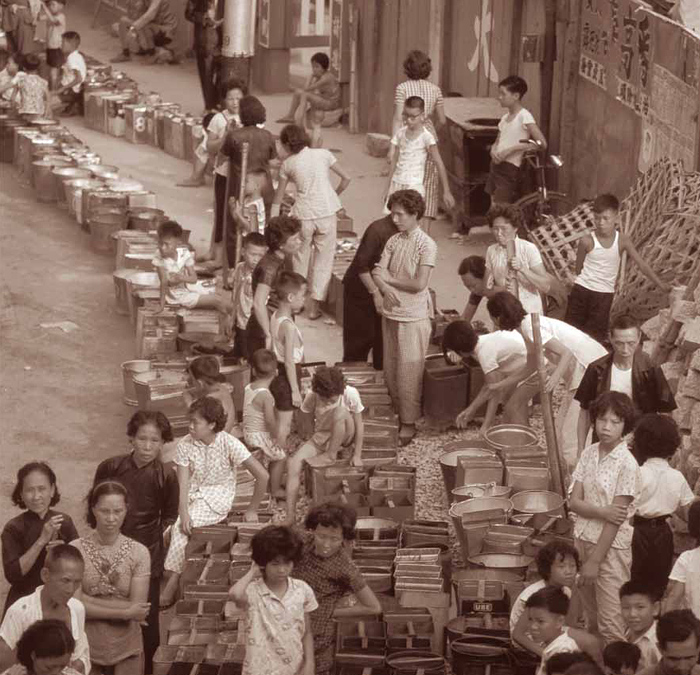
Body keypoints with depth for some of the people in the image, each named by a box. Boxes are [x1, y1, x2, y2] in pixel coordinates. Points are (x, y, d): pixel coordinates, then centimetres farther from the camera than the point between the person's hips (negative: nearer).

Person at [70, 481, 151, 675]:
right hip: (87, 644, -1)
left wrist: (90, 600, -15)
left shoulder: (139, 552, -8)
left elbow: (138, 611, -12)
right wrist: (125, 612, -14)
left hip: (126, 646, 1)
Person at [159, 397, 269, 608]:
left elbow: (262, 475, -13)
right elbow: (183, 483, -9)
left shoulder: (228, 444, -14)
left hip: (218, 497, -4)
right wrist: (184, 512, -24)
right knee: (181, 524, -27)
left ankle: (170, 586, -22)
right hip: (192, 496, 4)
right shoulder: (185, 444, -3)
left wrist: (252, 509, -8)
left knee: (180, 528, -27)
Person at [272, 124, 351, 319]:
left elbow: (278, 198, 6)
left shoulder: (288, 164, 2)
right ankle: (314, 306, 9)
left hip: (303, 214, 0)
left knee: (300, 257, 19)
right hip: (327, 213, 0)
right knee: (324, 258, 10)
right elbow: (346, 178, 2)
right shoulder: (323, 154, 2)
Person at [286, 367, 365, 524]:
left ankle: (332, 454, -19)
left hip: (344, 437, -2)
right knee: (293, 462, -23)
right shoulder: (312, 397, -16)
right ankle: (290, 515, -20)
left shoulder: (350, 394, -21)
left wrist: (357, 455, -15)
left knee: (341, 411, -35)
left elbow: (359, 425, -14)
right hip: (320, 436, 2)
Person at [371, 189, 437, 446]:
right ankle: (399, 412, 29)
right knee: (391, 370, 14)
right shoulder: (393, 241, 6)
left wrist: (389, 279, -10)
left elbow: (419, 284, -20)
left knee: (408, 372, 0)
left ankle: (409, 423, 11)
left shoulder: (427, 245, -14)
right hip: (391, 312, 6)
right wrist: (382, 289, -21)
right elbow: (378, 271, 0)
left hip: (413, 316, -6)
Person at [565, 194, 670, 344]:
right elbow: (579, 268, 2)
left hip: (604, 293, 0)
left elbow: (642, 264, -7)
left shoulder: (622, 241, -8)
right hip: (582, 290, 0)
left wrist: (661, 285, -10)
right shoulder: (587, 241, -12)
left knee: (596, 335, 0)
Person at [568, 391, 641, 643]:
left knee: (611, 624, -5)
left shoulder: (627, 464, -14)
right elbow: (574, 501, -1)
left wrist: (595, 561, -16)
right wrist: (602, 512, -20)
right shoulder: (589, 454, 4)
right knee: (592, 620, 16)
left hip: (612, 546, -6)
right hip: (584, 538, 6)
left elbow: (616, 519, -15)